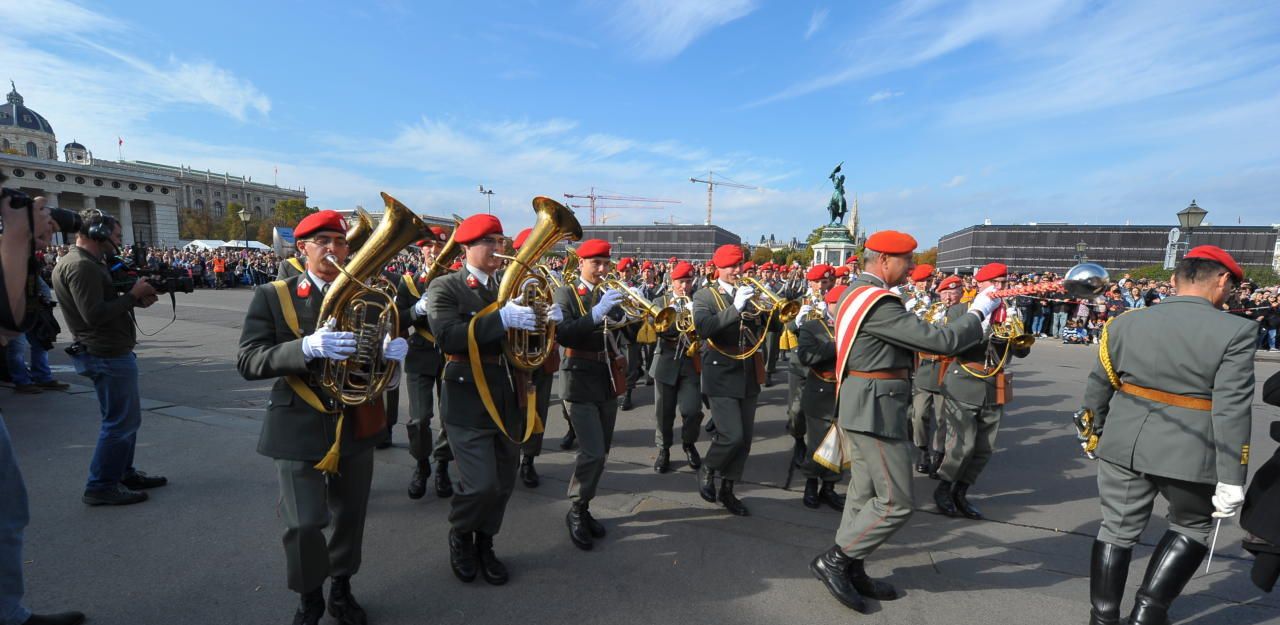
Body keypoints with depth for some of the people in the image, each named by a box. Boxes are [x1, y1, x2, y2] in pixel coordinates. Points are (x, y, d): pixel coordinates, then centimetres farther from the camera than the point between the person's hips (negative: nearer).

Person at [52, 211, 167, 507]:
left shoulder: (87, 263, 14)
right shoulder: (81, 265, -18)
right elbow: (94, 314, -25)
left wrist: (135, 300, 2)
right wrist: (132, 295, -16)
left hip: (110, 352, 11)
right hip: (108, 355, -11)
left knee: (127, 417, 19)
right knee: (121, 421, -3)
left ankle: (124, 473, 29)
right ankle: (101, 487, 6)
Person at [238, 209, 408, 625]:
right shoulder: (272, 296, -4)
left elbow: (380, 347, 4)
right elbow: (248, 362, -13)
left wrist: (393, 349, -22)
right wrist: (307, 347, -31)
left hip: (355, 423, 3)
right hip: (299, 427, -2)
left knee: (351, 516, 15)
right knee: (304, 524, -1)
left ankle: (341, 588, 40)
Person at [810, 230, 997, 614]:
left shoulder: (856, 292, 12)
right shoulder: (877, 302, -21)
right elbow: (940, 341, -19)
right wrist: (978, 313, -5)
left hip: (860, 408, 10)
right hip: (875, 410, -10)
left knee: (864, 494, 17)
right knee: (895, 502, 0)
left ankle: (850, 571, 27)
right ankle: (832, 560, 8)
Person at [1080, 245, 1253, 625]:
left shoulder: (1125, 323, 0)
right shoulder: (1235, 331, -10)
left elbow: (1096, 389, 7)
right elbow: (1232, 410, -15)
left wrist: (1096, 434, 22)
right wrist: (1232, 479, -10)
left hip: (1123, 447, 3)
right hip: (1189, 454, -2)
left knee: (1118, 530, 14)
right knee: (1191, 528, 22)